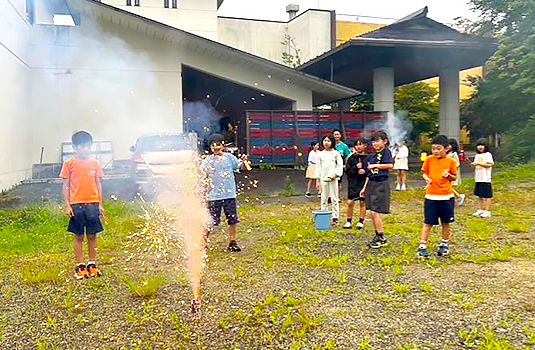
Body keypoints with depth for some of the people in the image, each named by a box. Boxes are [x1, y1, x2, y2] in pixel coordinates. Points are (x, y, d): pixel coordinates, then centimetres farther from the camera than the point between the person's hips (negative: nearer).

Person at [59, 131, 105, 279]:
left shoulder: (94, 163, 5)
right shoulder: (69, 163, -1)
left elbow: (98, 184, 9)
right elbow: (65, 186, 1)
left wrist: (100, 204, 6)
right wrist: (67, 205, -5)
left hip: (92, 203, 2)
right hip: (76, 204, -2)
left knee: (92, 235, 8)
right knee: (78, 236, 6)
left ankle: (92, 264, 20)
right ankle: (80, 266, 16)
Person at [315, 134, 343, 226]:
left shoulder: (336, 153, 4)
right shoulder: (320, 154, 11)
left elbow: (340, 165, 1)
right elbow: (318, 167, 12)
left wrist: (335, 174, -13)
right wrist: (317, 179, 7)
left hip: (333, 179, -2)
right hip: (323, 179, 3)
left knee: (334, 199, 0)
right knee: (323, 199, 5)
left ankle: (335, 218, 5)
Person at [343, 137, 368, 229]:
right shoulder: (351, 158, 5)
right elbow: (347, 171, 1)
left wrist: (365, 171, -16)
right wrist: (356, 168, -12)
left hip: (364, 183, -1)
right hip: (353, 183, 1)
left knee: (362, 202, 6)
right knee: (350, 202, -2)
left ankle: (361, 222, 19)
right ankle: (349, 221, 12)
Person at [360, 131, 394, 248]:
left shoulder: (386, 151, -5)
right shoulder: (371, 156, 15)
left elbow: (390, 165, -20)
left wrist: (375, 165, -12)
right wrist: (364, 188, 18)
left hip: (381, 184, -8)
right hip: (371, 184, 8)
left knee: (374, 212, -11)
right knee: (372, 213, 9)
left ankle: (382, 238, -1)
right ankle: (377, 237, 19)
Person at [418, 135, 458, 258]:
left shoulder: (450, 161, 0)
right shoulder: (429, 159, 1)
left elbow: (454, 177, 6)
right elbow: (424, 173, 10)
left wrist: (448, 175, -15)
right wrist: (426, 178, -11)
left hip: (446, 197, 0)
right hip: (431, 196, 0)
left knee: (445, 222, 11)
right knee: (428, 223, -1)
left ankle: (444, 245, 27)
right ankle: (422, 246, 4)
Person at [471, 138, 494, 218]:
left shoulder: (488, 154, -4)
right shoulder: (477, 155, 17)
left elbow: (489, 164, -14)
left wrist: (478, 163, -18)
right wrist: (473, 165, -2)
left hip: (486, 179, -7)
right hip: (478, 178, 7)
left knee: (487, 196, -2)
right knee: (479, 195, 11)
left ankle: (487, 211, 3)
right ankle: (480, 210, 19)